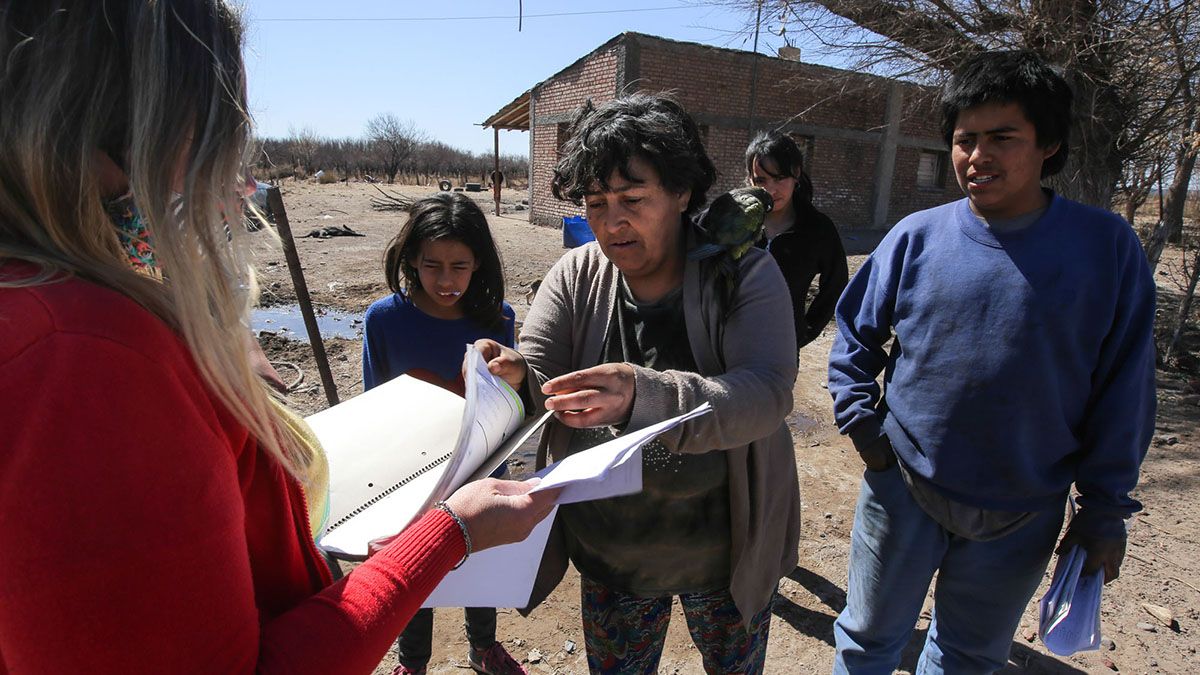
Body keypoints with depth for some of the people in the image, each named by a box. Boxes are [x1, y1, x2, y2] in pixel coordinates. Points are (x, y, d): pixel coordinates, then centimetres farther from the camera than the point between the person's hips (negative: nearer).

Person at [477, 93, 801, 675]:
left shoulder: (744, 273, -17)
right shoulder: (576, 276, -9)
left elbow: (766, 393, -30)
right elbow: (540, 382, -11)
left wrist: (642, 395, -47)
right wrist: (513, 378, -36)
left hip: (724, 552, -1)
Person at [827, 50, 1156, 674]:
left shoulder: (1106, 246, -8)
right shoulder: (917, 237, -8)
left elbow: (1124, 389, -3)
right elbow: (854, 332, 4)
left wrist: (1105, 510, -1)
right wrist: (859, 422, -6)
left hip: (1022, 516, 1)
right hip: (902, 488, 0)